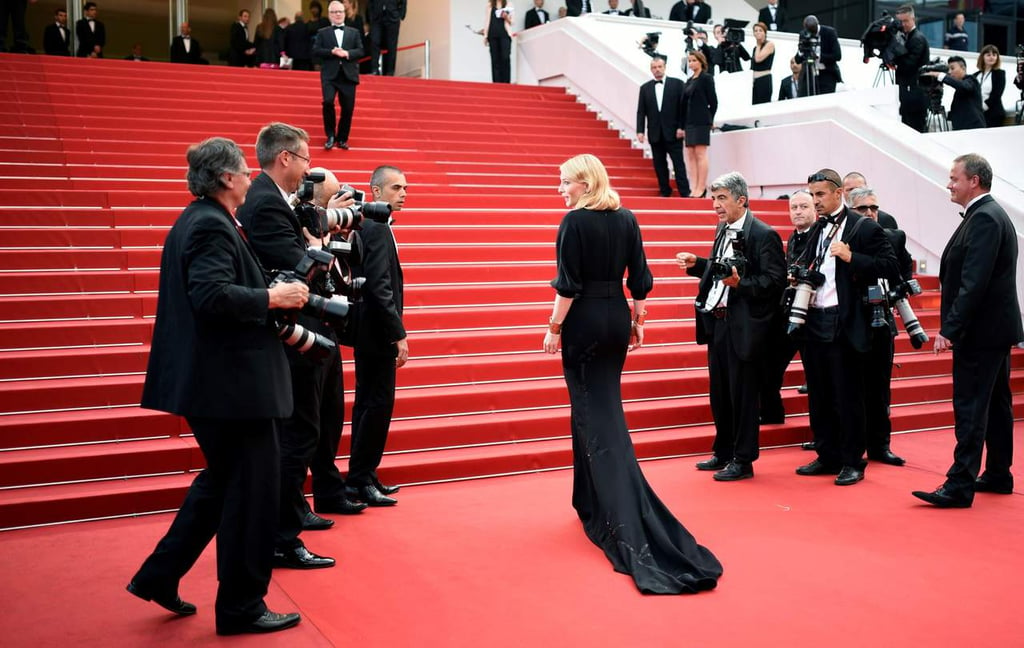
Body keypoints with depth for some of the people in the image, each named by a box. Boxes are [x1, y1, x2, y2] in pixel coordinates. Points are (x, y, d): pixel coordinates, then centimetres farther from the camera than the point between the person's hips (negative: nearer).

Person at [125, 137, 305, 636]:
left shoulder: (194, 221, 15)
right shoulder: (212, 226, -16)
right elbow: (213, 294, -28)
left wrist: (268, 295, 15)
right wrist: (272, 298, -17)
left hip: (209, 379, 11)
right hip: (231, 382, -11)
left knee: (222, 479, 23)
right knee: (250, 490, 1)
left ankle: (158, 576, 27)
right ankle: (241, 607, 12)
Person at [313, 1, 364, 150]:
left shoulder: (354, 33, 15)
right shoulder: (322, 33, 11)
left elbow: (360, 51, 5)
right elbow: (315, 51, 0)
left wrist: (347, 53, -13)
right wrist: (332, 52, -14)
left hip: (348, 75, 2)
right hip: (330, 75, -2)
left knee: (347, 108, 1)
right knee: (328, 101, -22)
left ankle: (342, 139, 16)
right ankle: (330, 136, -6)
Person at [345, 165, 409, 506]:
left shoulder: (369, 226, 14)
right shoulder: (378, 229, -16)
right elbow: (380, 287, -23)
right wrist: (399, 335, -22)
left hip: (369, 333, 10)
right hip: (378, 334, -10)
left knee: (368, 404, 14)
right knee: (378, 405, -4)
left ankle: (362, 476, 23)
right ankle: (360, 480, 3)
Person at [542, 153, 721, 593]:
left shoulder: (574, 222, -12)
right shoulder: (627, 220, 6)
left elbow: (567, 285, -15)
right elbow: (639, 280, 7)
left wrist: (554, 328, -8)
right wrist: (638, 322, 14)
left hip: (584, 321, -6)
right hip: (618, 318, 6)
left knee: (594, 414, -1)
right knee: (605, 406, 17)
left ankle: (622, 520, -4)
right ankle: (594, 502, 27)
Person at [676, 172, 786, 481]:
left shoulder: (763, 235, -13)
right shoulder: (723, 231, 13)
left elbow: (775, 281, -17)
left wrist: (739, 283, -28)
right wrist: (696, 264, 8)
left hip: (743, 327, -8)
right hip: (717, 322, 8)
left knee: (743, 395, 1)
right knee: (719, 393, 16)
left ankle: (743, 461, 12)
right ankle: (723, 453, 30)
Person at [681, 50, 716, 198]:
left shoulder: (706, 78, -2)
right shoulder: (689, 81, 17)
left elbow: (713, 101, -4)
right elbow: (685, 104, 15)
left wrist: (709, 120, -3)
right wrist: (683, 126, 11)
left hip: (701, 121, -7)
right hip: (689, 122, 7)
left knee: (700, 154, -8)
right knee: (690, 154, 4)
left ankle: (701, 188, -7)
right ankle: (695, 187, 5)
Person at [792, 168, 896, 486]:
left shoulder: (864, 227, -6)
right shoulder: (817, 230, 16)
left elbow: (889, 265, -11)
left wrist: (851, 257, -21)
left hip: (843, 325, -7)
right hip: (813, 322, 7)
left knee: (847, 397, -1)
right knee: (819, 396, 12)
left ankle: (852, 462, 9)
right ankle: (827, 456, 23)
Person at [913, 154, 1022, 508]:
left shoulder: (984, 218, -18)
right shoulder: (992, 214, 15)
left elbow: (973, 283, -25)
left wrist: (949, 330, -24)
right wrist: (953, 328, 16)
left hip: (981, 331, -11)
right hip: (996, 326, 11)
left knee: (970, 407, -8)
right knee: (995, 403, 16)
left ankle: (960, 486, -6)